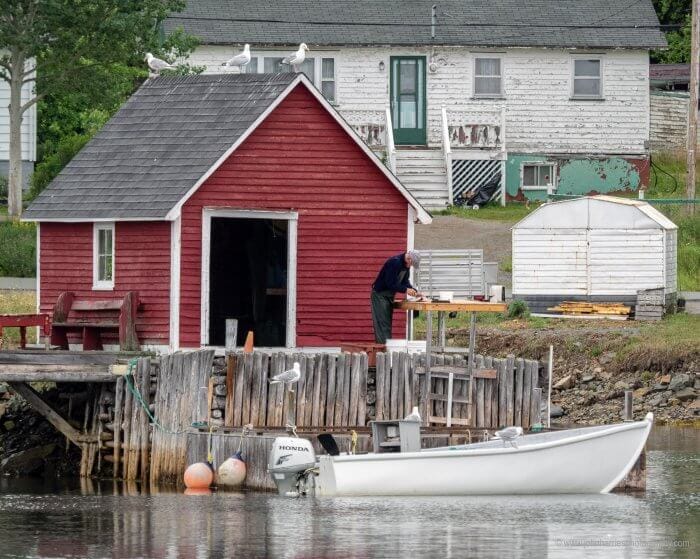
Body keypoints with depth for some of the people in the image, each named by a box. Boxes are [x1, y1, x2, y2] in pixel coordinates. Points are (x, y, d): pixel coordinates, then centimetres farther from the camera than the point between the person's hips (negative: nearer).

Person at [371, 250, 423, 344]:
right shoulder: (395, 262, -26)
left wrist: (414, 291, -5)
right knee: (382, 323, -11)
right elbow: (390, 283, -27)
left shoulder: (406, 265, 2)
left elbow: (405, 281, 10)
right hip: (380, 294, -9)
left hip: (389, 296, 9)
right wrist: (405, 290, -26)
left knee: (388, 323, 9)